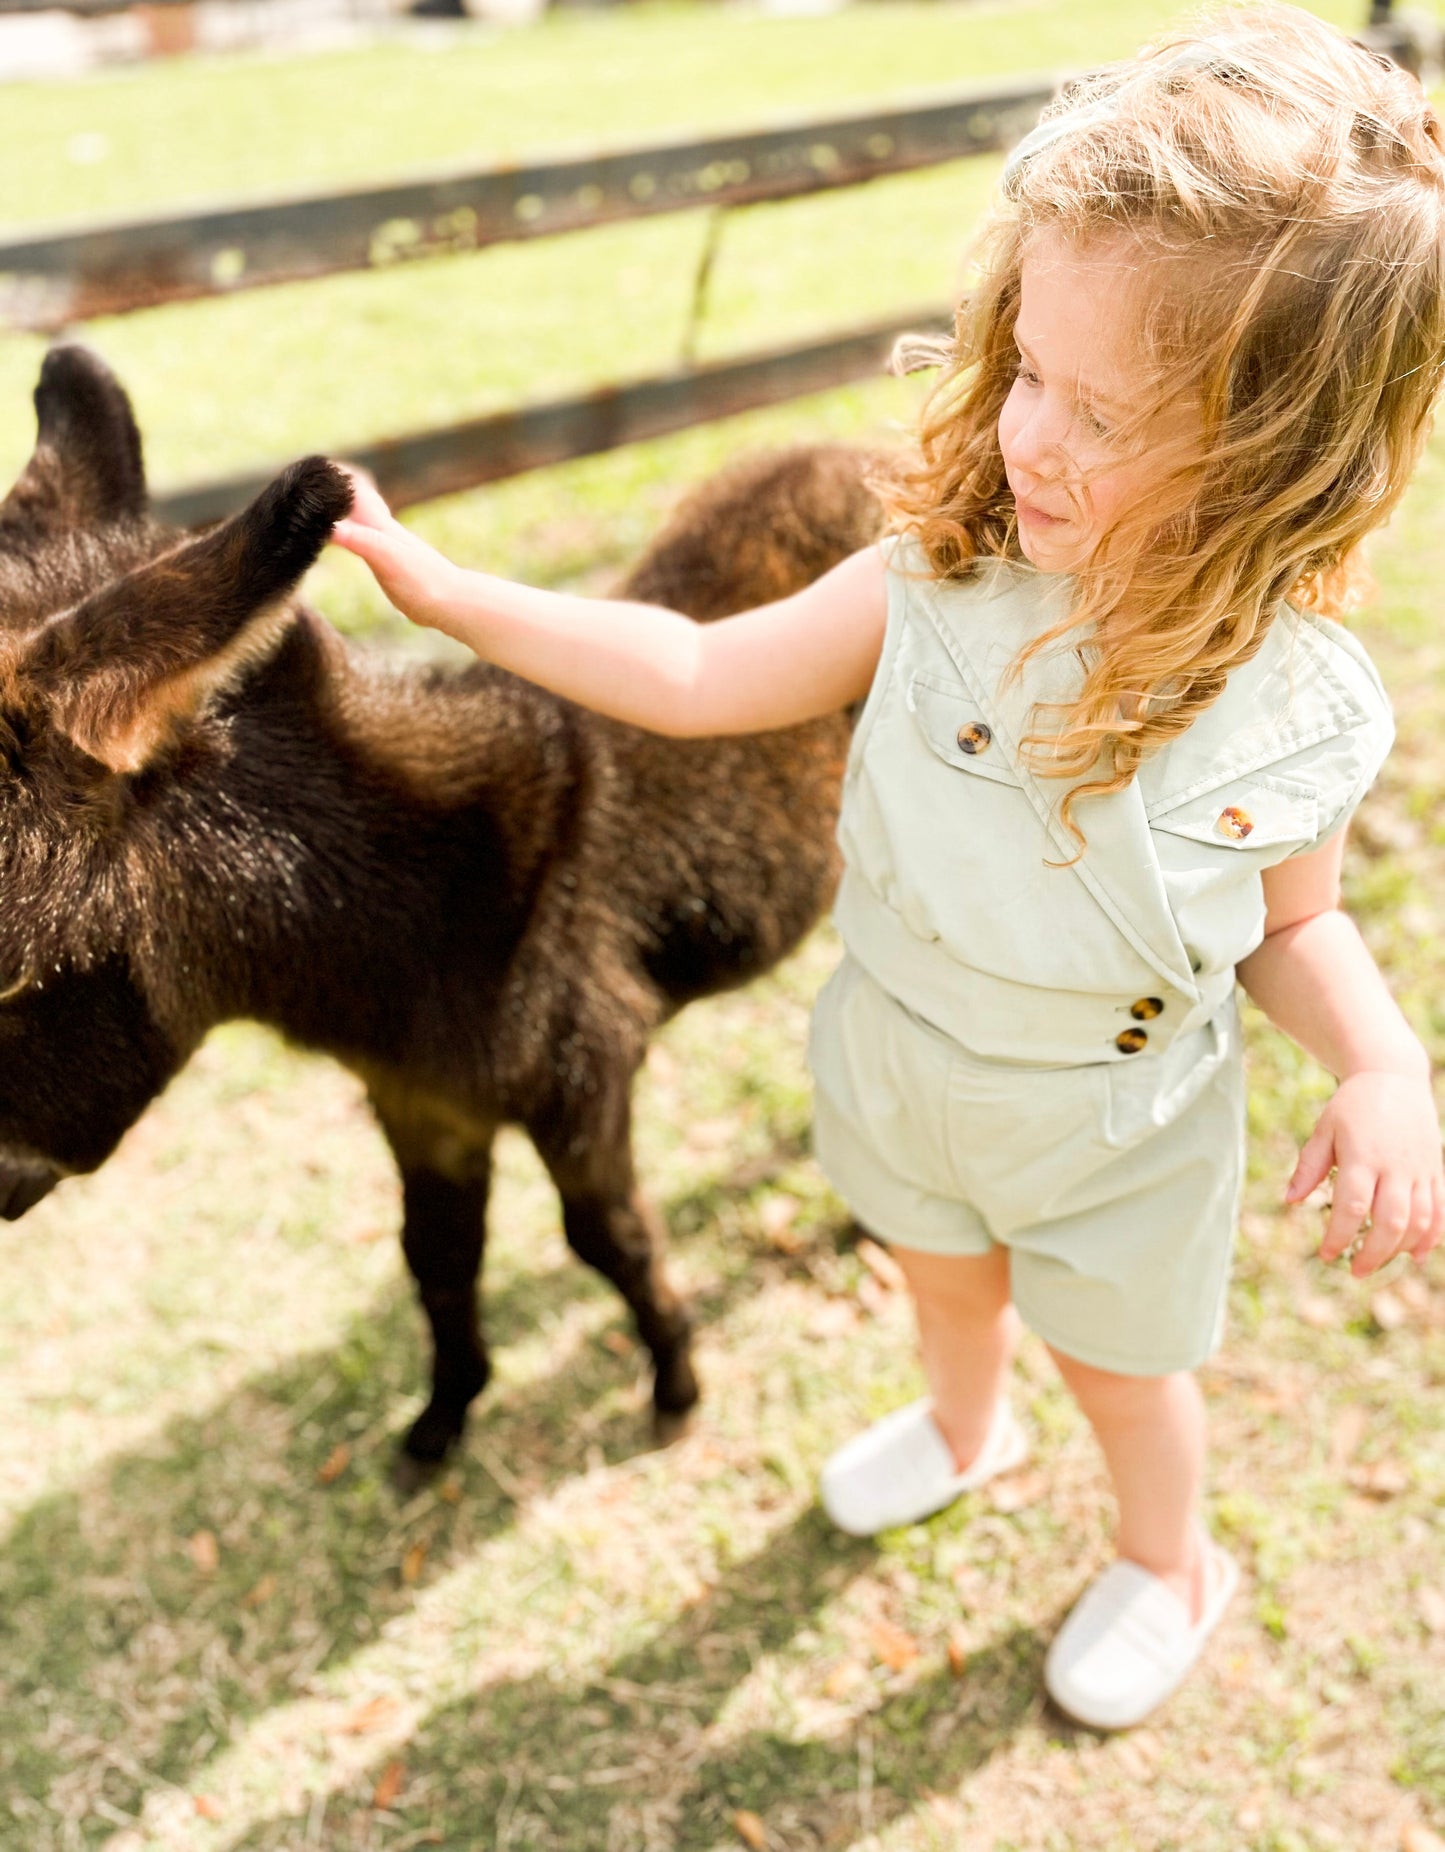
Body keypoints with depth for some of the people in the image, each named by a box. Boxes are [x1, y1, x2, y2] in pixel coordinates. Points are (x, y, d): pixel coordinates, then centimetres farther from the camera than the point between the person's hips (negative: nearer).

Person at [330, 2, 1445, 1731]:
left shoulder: (1298, 713, -26)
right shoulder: (945, 573, -25)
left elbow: (1294, 929, -9)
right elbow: (698, 675, -17)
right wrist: (441, 586, -18)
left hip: (1112, 1131, -2)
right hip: (891, 1063, 3)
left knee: (1122, 1366, 24)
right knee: (942, 1273, 32)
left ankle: (1167, 1564, 58)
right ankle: (962, 1429, 68)